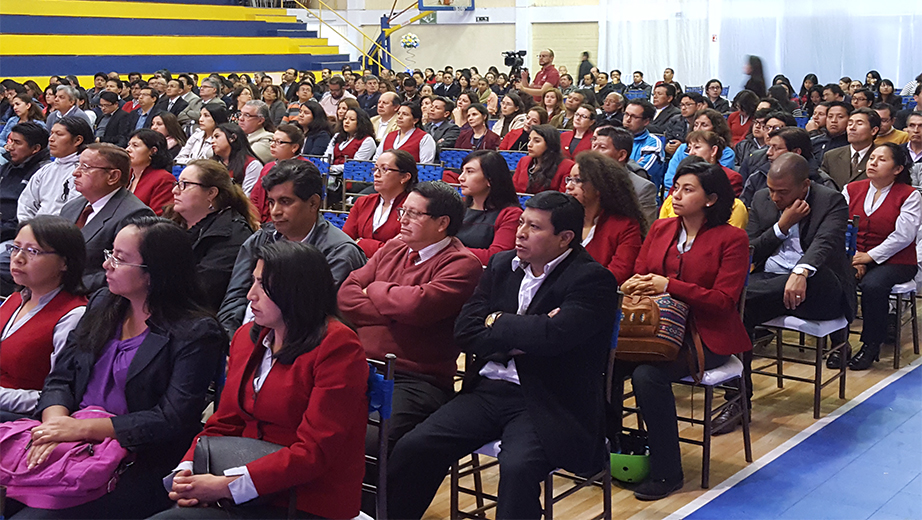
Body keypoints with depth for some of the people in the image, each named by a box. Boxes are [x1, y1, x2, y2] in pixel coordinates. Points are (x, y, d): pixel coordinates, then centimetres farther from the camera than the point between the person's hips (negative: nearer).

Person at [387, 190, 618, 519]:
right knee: (412, 448, -11)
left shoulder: (593, 280, -7)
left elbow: (551, 335, -23)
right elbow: (465, 331, 4)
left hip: (547, 404, -5)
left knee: (517, 467, -33)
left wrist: (496, 322, -6)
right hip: (488, 390, 6)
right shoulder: (503, 265, 12)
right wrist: (520, 336, -11)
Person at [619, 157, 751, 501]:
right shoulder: (660, 229, 13)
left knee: (648, 375, -31)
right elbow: (638, 275, 15)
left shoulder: (732, 239, -3)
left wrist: (669, 285, -21)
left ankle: (667, 472, -14)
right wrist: (634, 286, -11)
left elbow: (723, 300, -12)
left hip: (706, 337, -5)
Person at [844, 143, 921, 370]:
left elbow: (903, 236, -12)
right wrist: (852, 258, -12)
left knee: (873, 285, -35)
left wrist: (869, 256, -16)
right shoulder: (851, 189, 11)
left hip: (894, 262, -3)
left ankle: (871, 346, -16)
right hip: (854, 258, 4)